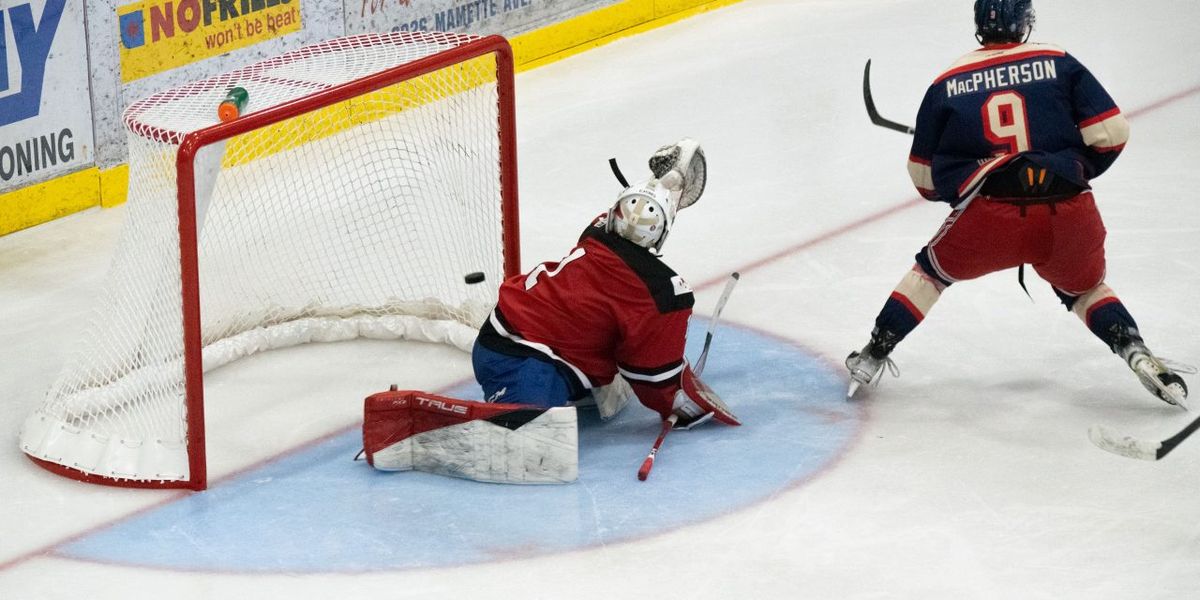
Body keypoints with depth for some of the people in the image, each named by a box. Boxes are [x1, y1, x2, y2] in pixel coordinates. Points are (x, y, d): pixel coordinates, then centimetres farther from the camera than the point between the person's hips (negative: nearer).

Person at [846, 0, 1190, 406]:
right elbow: (1111, 133, 4)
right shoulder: (1059, 64, 8)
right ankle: (1138, 355, 7)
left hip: (987, 220, -1)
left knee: (932, 271, 28)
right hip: (1067, 217, 1)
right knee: (1085, 288, 28)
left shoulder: (947, 83, 11)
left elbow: (924, 178, 17)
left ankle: (872, 356, 27)